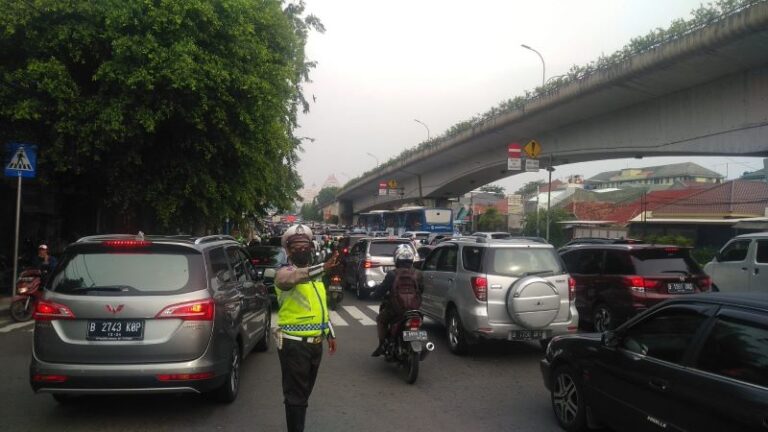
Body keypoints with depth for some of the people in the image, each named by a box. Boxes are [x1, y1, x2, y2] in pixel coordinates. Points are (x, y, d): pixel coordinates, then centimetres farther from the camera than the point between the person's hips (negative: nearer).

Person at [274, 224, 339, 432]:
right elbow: (295, 277, -39)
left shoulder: (314, 274, 14)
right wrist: (322, 268, -54)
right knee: (295, 395, 0)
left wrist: (330, 334, 21)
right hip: (294, 344, -8)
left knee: (304, 392, 20)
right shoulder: (285, 273, -12)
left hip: (315, 343, 8)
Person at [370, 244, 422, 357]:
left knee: (381, 319, 22)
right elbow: (421, 290, 12)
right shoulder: (417, 274, -1)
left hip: (395, 308, -3)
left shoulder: (392, 274, -13)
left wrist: (373, 294, 12)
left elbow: (382, 288, -8)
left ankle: (382, 345, 13)